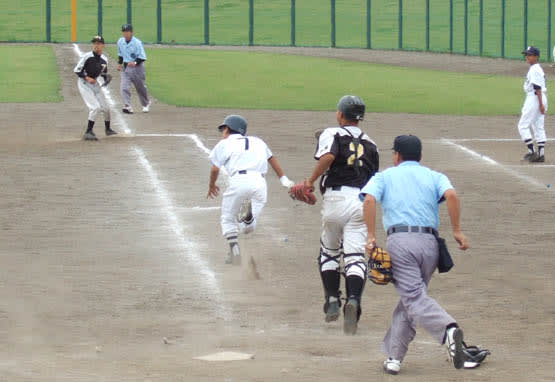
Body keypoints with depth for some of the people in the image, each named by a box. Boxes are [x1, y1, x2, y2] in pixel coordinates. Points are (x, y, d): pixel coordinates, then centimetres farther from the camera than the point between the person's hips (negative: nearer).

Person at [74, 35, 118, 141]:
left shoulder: (104, 60, 2)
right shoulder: (86, 57, -16)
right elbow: (77, 70, -12)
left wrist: (106, 78, -6)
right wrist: (87, 78, -22)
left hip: (95, 84, 7)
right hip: (84, 83, -7)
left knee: (105, 108, 12)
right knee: (95, 107, -20)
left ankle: (107, 129, 36)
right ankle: (88, 132, -17)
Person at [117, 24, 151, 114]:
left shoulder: (137, 42, -16)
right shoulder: (120, 42, 1)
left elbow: (142, 57, -18)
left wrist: (135, 62, -33)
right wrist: (119, 63, 7)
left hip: (137, 67, -4)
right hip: (125, 67, 4)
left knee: (140, 87, 12)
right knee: (124, 88, -14)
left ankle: (146, 104, 36)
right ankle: (127, 107, -19)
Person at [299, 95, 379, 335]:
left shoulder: (332, 134, 6)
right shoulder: (370, 144, 20)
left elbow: (328, 156, -17)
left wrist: (311, 180, -10)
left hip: (336, 198, -2)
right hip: (362, 201, 2)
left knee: (328, 252, 17)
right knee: (355, 256, -6)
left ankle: (332, 300, 11)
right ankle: (353, 300, -28)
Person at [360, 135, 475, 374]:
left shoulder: (384, 177, 17)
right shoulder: (435, 177, 19)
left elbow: (369, 199, -4)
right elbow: (451, 195, -3)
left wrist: (371, 236, -4)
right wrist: (457, 230, -2)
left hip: (400, 240, -3)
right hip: (430, 243, 3)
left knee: (415, 298, -12)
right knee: (410, 299, 15)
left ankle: (448, 330, -39)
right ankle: (394, 357, 10)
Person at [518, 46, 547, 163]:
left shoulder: (534, 69, -14)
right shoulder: (537, 68, 16)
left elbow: (537, 88, -19)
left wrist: (541, 104, -22)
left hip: (534, 99, -10)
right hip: (540, 99, 10)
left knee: (523, 126, -5)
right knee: (539, 127, 10)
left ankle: (531, 152, -8)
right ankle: (541, 154, 9)